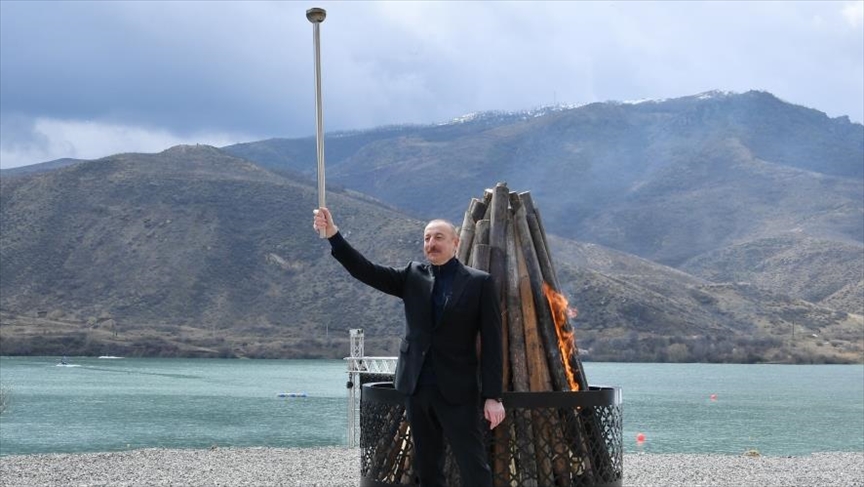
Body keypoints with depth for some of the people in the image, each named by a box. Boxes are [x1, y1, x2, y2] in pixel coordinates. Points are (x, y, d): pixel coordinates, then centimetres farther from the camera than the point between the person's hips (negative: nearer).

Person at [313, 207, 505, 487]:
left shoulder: (479, 282, -2)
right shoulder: (413, 276, 9)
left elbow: (491, 342, -4)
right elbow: (366, 272, -2)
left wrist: (492, 396, -10)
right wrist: (333, 235, -15)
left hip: (458, 390, -4)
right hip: (418, 389, 4)